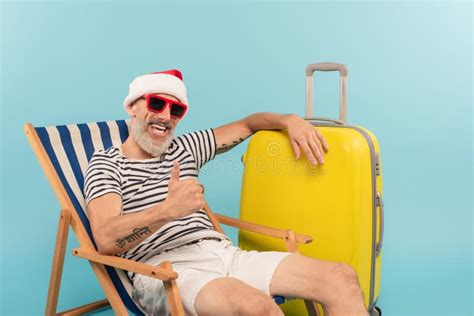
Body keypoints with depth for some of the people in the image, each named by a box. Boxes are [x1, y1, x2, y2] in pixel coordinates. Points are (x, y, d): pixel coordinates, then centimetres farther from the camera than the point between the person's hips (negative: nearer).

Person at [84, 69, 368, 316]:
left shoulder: (183, 149, 23)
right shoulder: (107, 163, 5)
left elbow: (247, 124, 29)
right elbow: (106, 240, -12)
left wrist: (289, 120, 8)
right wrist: (168, 209, -28)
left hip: (224, 253, 6)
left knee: (342, 278, -13)